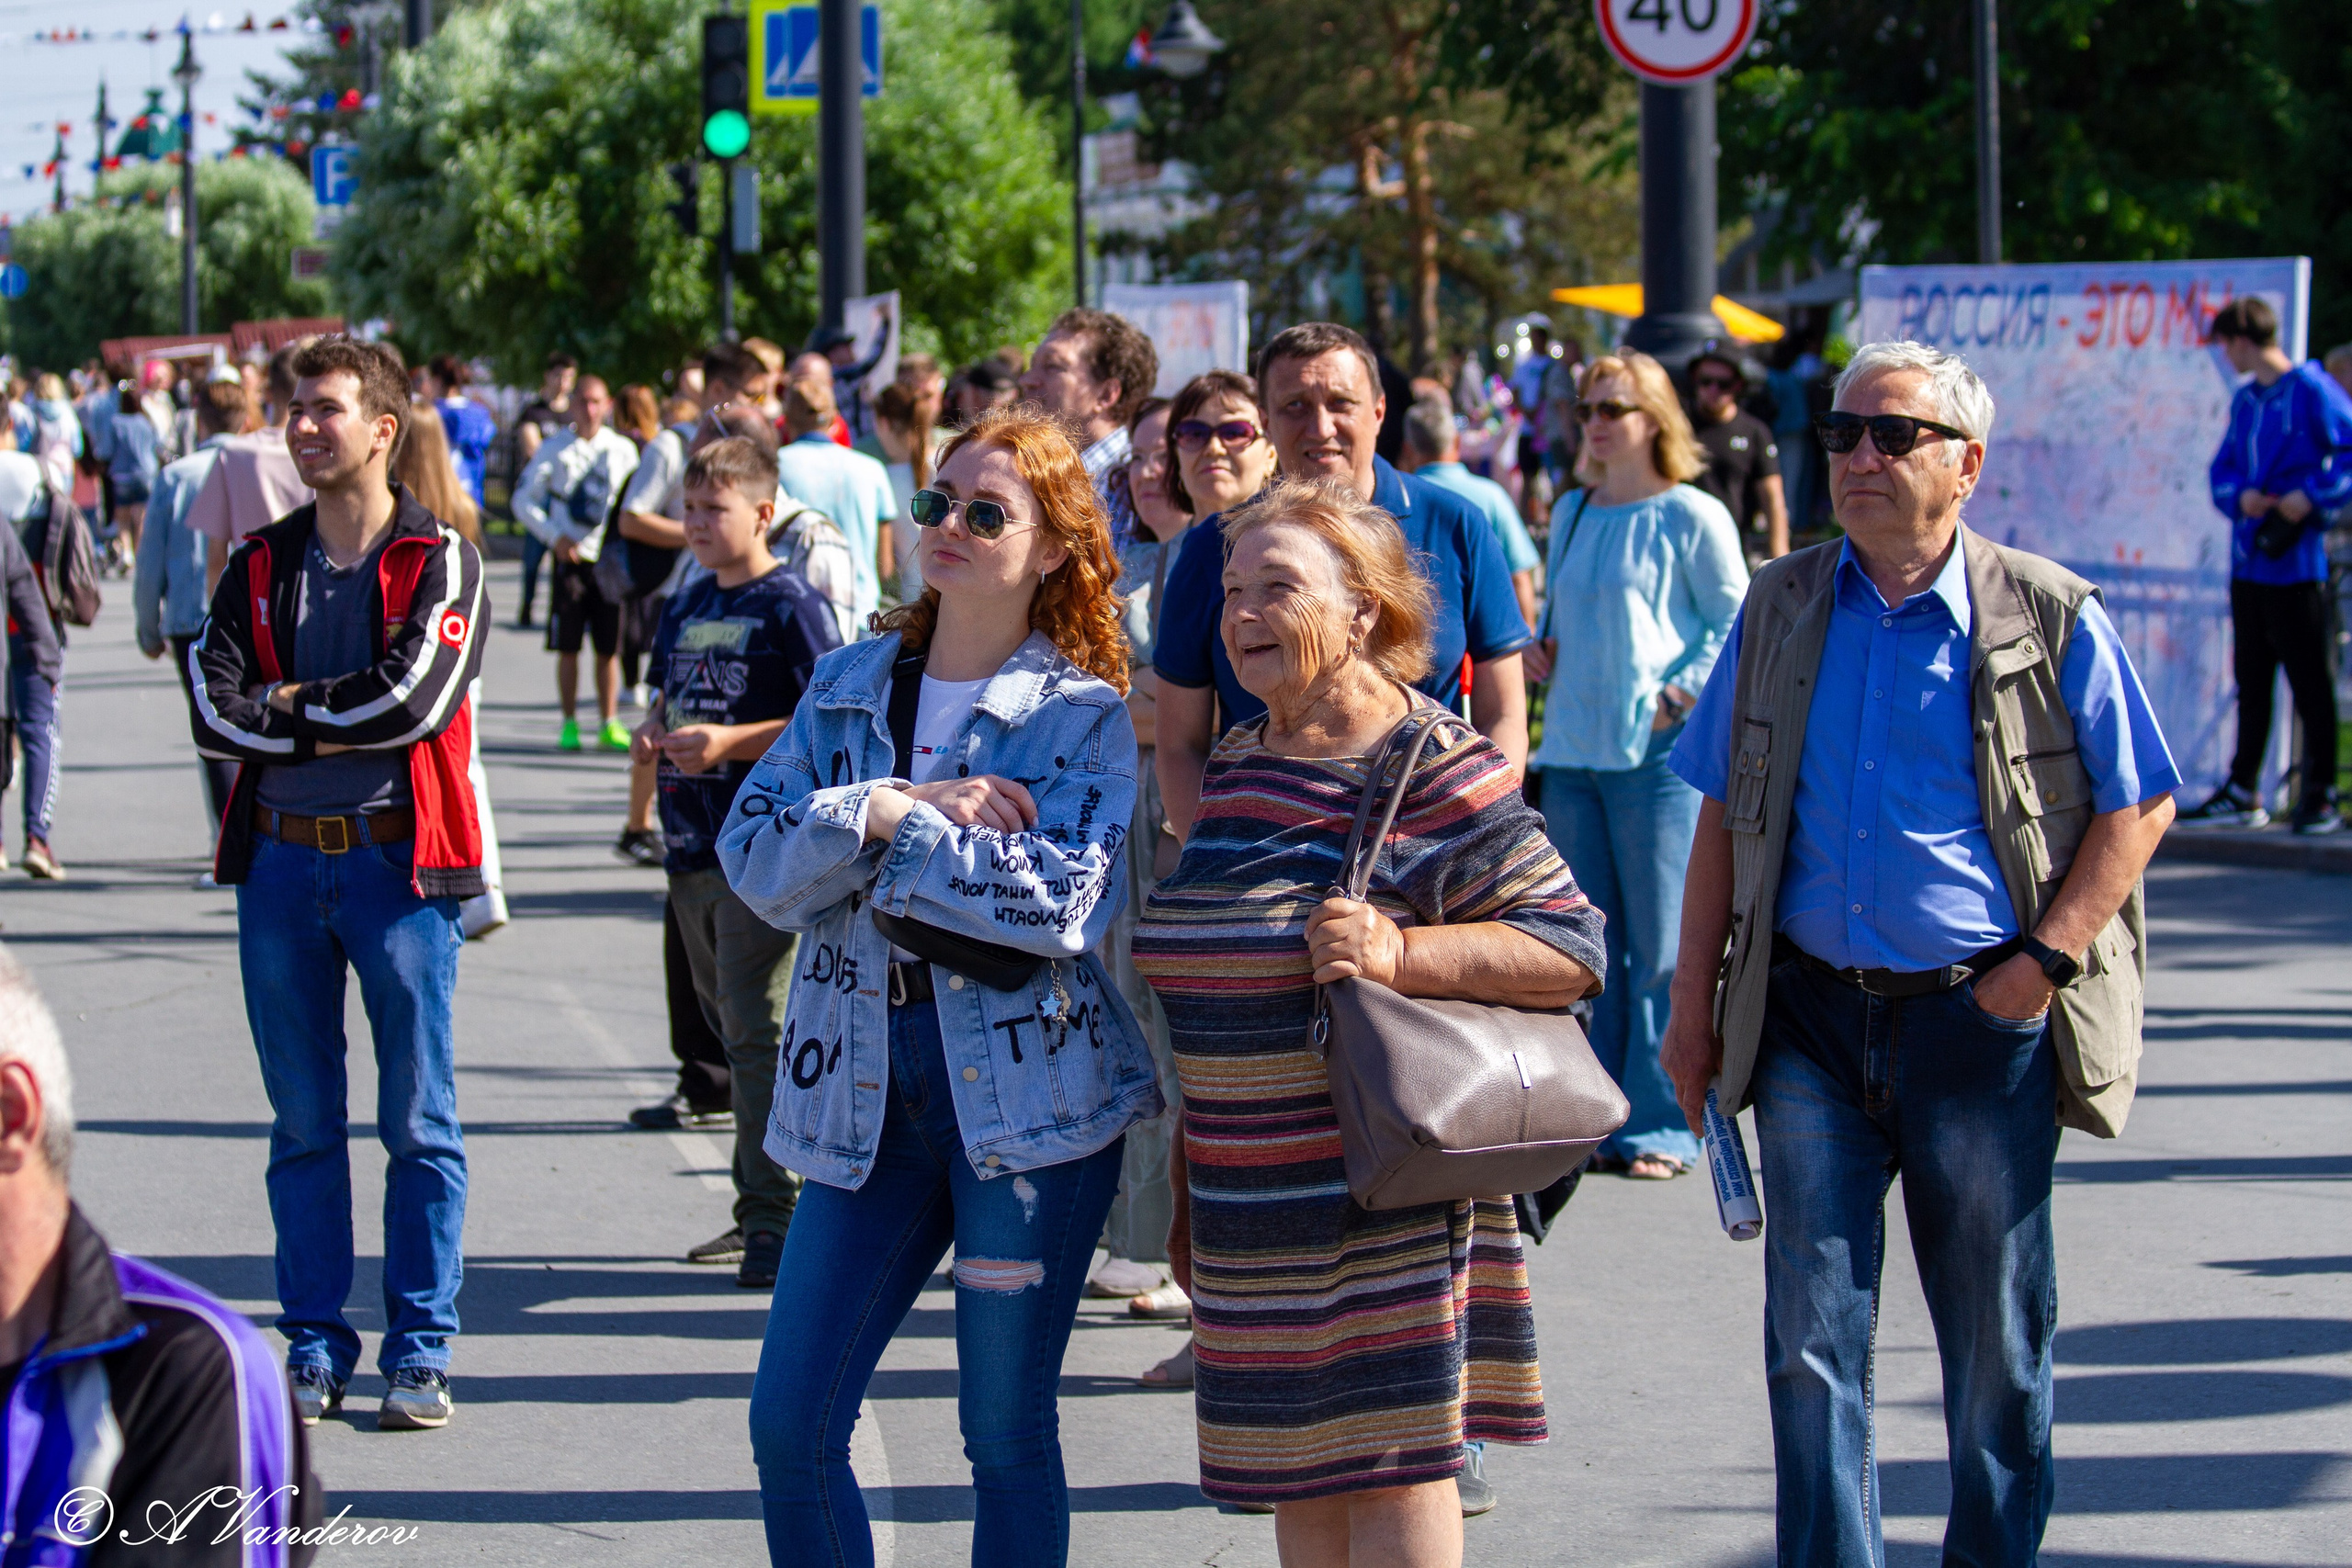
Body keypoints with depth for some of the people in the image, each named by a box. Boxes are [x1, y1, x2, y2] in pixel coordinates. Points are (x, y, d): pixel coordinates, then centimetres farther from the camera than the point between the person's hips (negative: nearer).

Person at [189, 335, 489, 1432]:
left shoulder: (439, 561, -2)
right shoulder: (260, 566, 10)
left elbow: (418, 695, -17)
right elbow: (216, 711, -3)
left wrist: (291, 705, -7)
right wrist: (342, 724, -13)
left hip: (398, 860, -4)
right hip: (280, 859, 4)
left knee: (418, 1124, 0)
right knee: (303, 1124, 8)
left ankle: (419, 1350, 8)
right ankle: (315, 1345, 16)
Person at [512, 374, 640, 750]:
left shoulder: (623, 449, 6)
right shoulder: (556, 448, 1)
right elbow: (523, 500, 3)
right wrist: (554, 537, -8)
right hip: (571, 557, -1)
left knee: (609, 646, 3)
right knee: (567, 646, 1)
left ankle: (609, 724, 10)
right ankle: (569, 723, 9)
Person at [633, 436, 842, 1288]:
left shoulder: (791, 604, -8)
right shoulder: (687, 604, 14)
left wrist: (731, 742, -21)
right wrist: (652, 733, 5)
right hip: (693, 841, 8)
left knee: (756, 1028, -9)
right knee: (727, 1022, 14)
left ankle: (773, 1216, -5)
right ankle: (757, 1197, 23)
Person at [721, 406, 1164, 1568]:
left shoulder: (1087, 717, -3)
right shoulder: (848, 686, 11)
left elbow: (1064, 900, -18)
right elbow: (754, 859, -1)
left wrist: (885, 828, -13)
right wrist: (895, 808, -15)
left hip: (1030, 1094, -4)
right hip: (865, 1092, 4)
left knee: (1009, 1436, 4)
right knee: (789, 1425, 0)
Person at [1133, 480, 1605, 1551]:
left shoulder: (1436, 770, -10)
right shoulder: (1233, 766, 12)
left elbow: (1571, 946, -14)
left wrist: (1402, 954, -26)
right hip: (1252, 1202, 7)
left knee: (1391, 1464, -6)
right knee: (1295, 1473, 11)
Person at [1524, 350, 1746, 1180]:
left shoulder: (1692, 517, -3)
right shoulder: (1570, 513, 15)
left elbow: (1736, 627, -2)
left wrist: (1681, 697, -13)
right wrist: (1541, 652, 6)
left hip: (1656, 754, -6)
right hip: (1571, 751, 6)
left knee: (1659, 946, -4)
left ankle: (1660, 1127, 2)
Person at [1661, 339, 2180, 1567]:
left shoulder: (2048, 617, -3)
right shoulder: (1782, 608, 7)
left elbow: (2139, 806, 0)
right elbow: (1724, 816, 12)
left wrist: (2041, 966, -9)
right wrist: (1694, 1003, 7)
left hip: (1981, 1019, -2)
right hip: (1810, 1017, 2)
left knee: (1994, 1341, 8)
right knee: (1811, 1339, -1)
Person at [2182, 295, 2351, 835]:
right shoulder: (2245, 400, 15)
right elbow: (2223, 470, 16)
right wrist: (2239, 496, -4)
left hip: (2299, 562, -8)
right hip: (2248, 562, 8)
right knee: (2250, 682, 11)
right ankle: (2243, 794, 17)